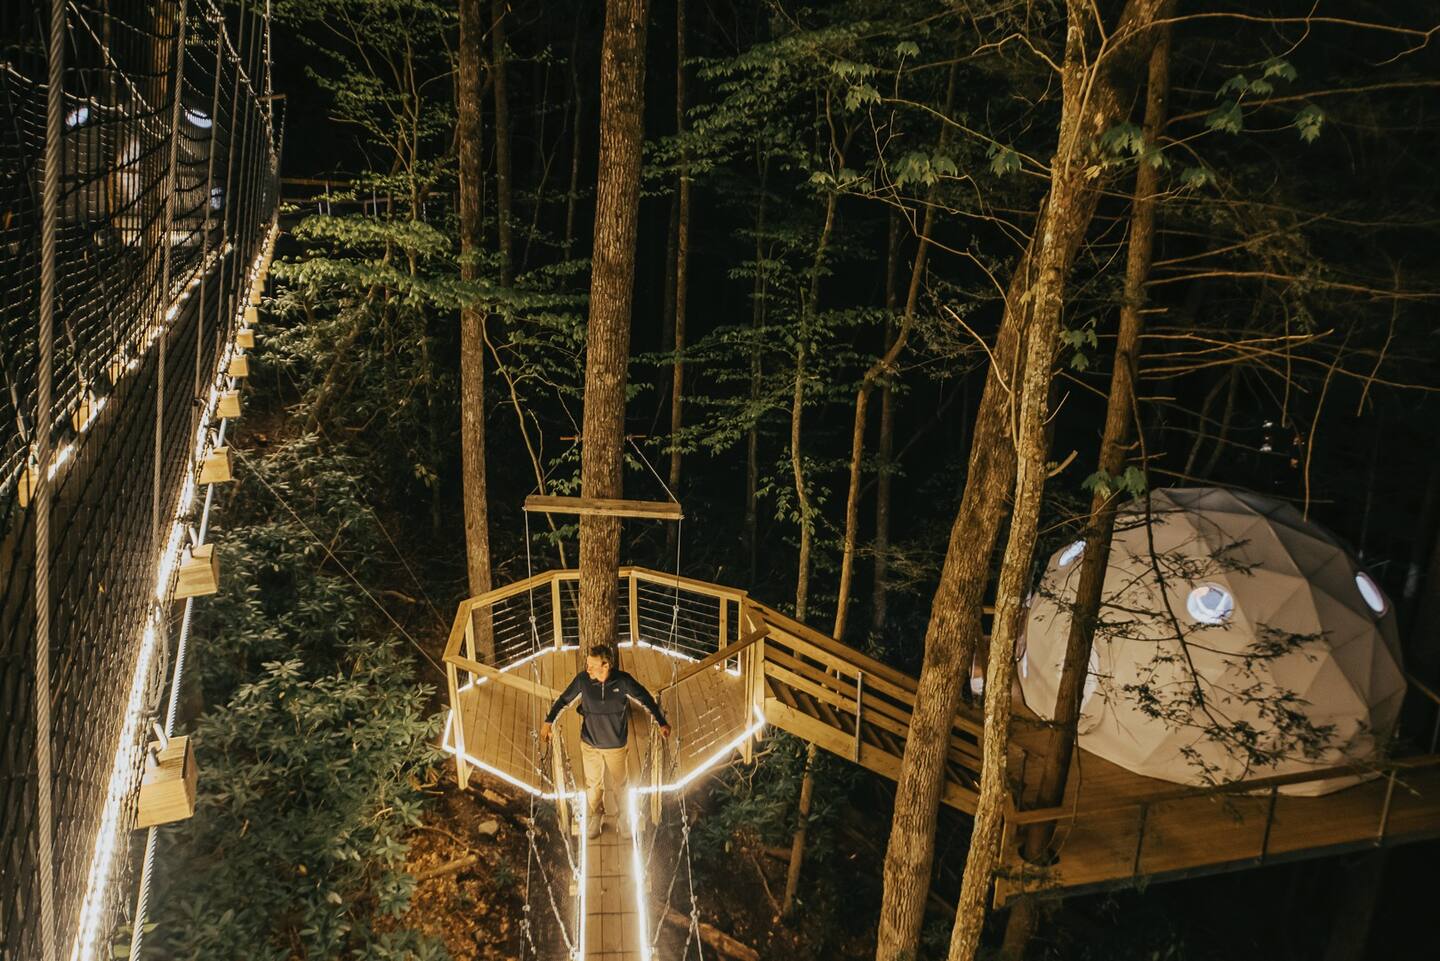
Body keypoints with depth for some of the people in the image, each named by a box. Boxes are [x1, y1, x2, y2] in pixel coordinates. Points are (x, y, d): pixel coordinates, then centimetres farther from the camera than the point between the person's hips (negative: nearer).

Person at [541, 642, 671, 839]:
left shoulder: (623, 681, -23)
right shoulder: (583, 679, -20)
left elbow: (645, 699, -8)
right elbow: (564, 699, -4)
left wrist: (661, 723, -3)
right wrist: (548, 721, -8)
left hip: (616, 746, -1)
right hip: (590, 745, 1)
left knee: (620, 784, 20)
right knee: (593, 784, 20)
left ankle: (622, 817, 46)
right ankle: (596, 816, 47)